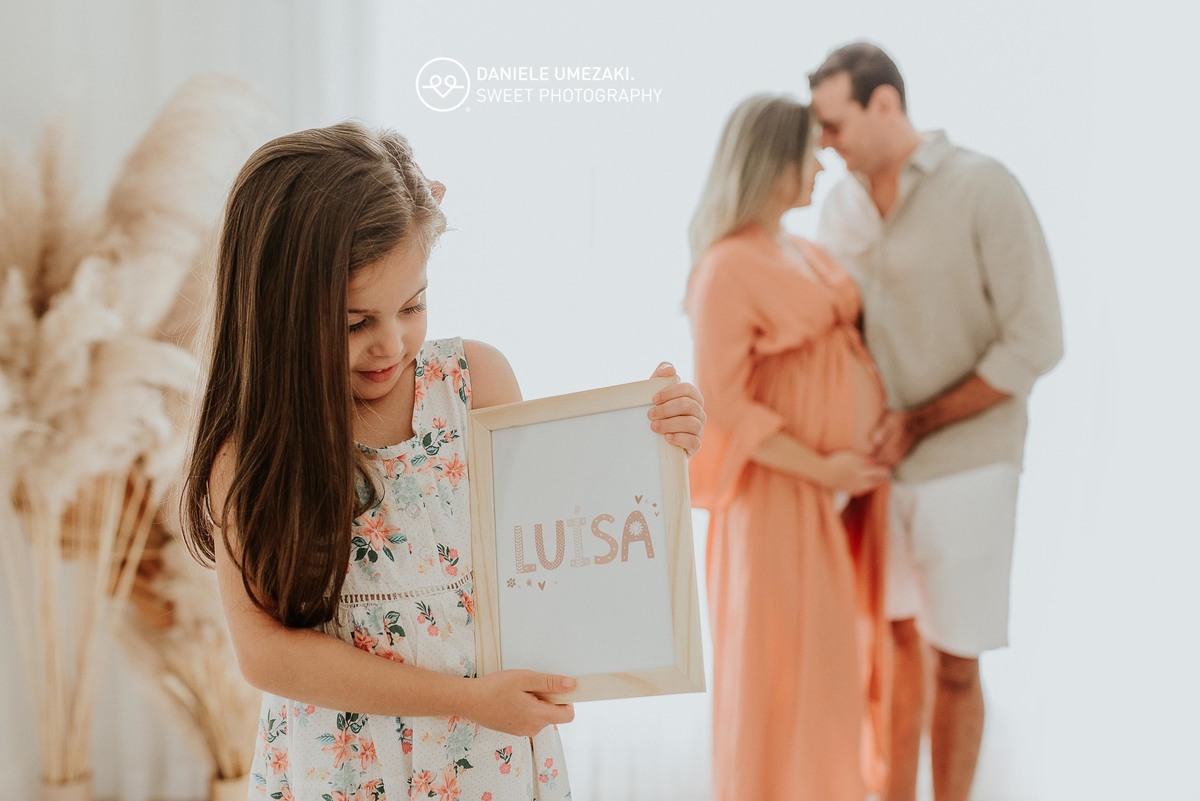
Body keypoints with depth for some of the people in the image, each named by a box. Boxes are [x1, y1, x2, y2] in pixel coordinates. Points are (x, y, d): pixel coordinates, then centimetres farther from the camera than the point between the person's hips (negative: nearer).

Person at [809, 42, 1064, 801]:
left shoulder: (983, 188, -10)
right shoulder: (841, 206, 4)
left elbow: (1036, 342, -12)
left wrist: (920, 423, -15)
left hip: (962, 464, -4)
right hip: (875, 462, 5)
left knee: (955, 663, 5)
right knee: (892, 637, 14)